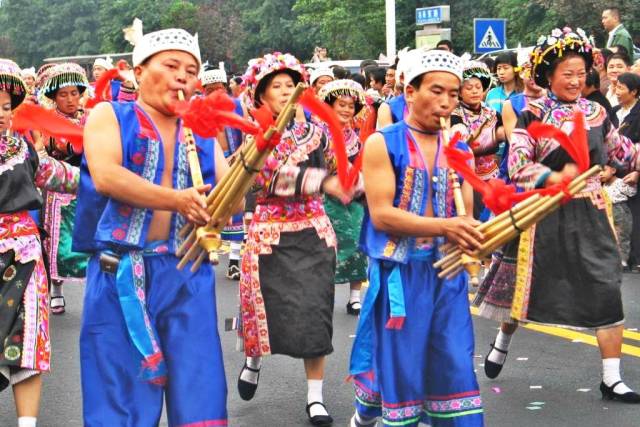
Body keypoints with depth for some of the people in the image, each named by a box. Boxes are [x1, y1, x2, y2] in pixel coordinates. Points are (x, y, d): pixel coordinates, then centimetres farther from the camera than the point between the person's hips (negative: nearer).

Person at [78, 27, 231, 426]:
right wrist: (176, 200, -21)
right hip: (121, 272, -3)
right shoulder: (110, 116, 4)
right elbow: (105, 176, -15)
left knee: (197, 387, 0)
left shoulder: (202, 133, 15)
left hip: (188, 274, 3)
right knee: (120, 388, 0)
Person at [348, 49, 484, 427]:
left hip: (448, 273, 4)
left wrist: (471, 235, -17)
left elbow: (465, 217, 8)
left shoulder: (461, 151, 10)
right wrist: (443, 227, -25)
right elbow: (381, 215, -15)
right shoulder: (382, 144, -5)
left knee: (456, 366, 2)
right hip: (399, 273, -4)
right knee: (398, 364, 5)